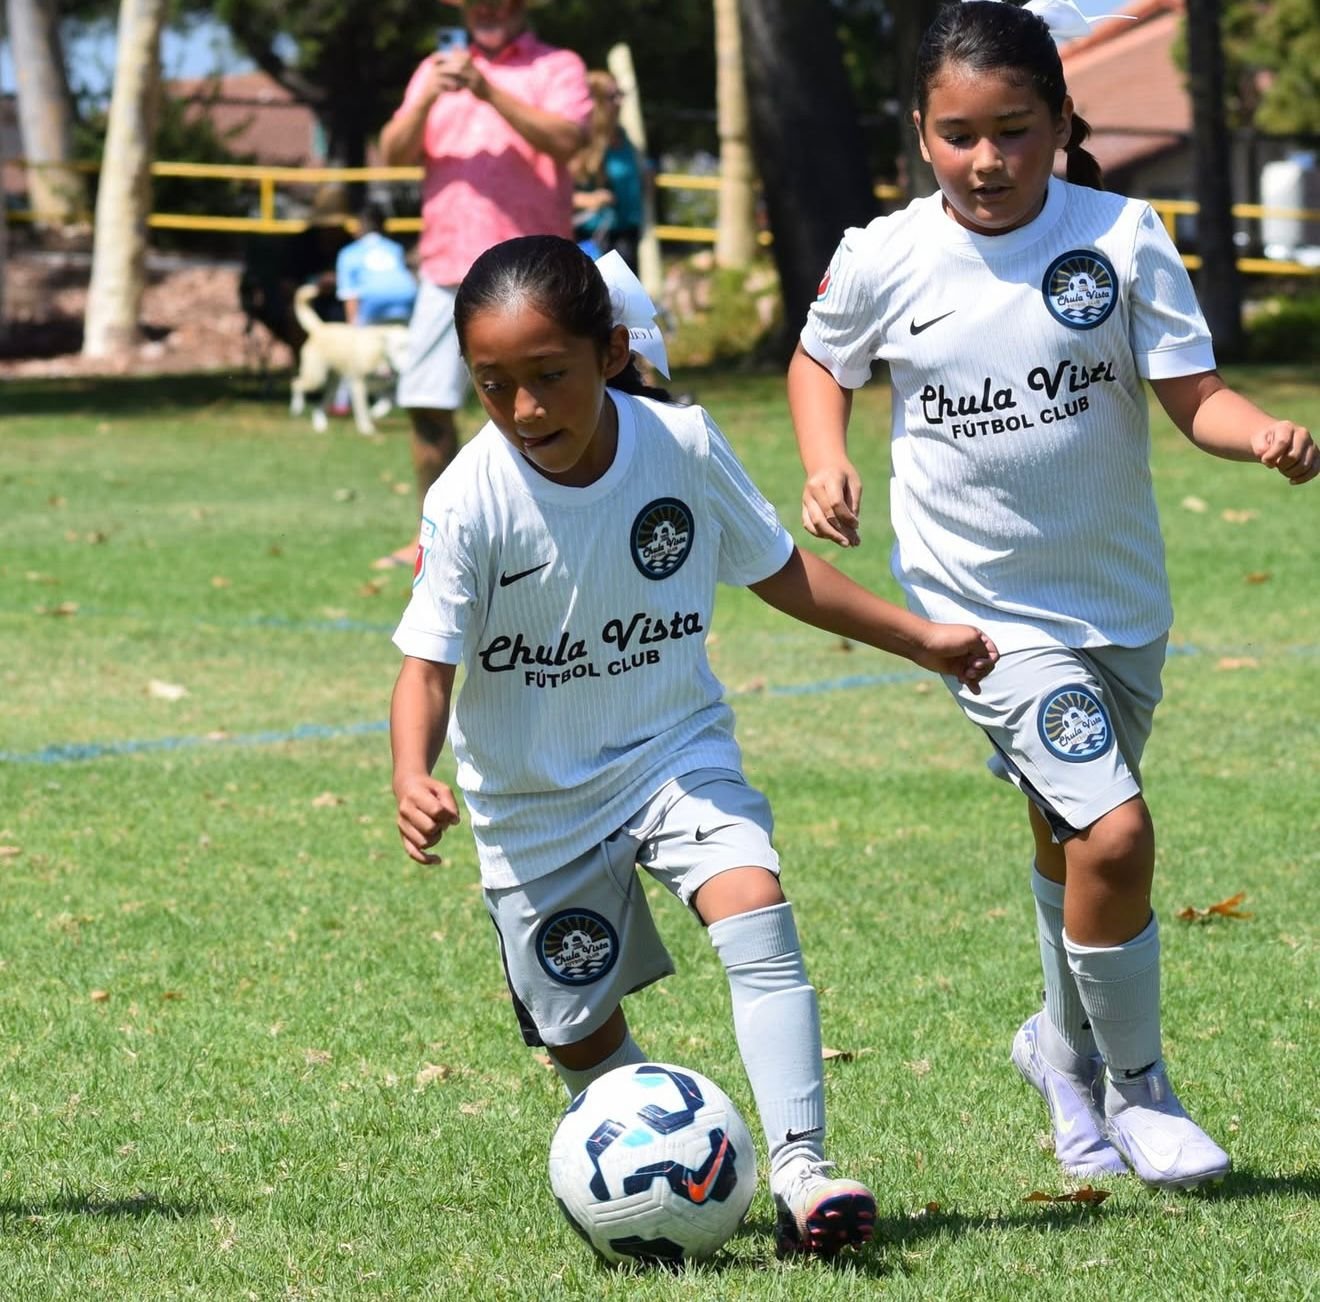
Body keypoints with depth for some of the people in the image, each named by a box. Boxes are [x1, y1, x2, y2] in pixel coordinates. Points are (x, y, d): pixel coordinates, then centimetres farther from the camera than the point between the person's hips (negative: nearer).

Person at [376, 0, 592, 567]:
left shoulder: (556, 68, 4)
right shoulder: (438, 70, 17)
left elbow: (566, 139, -14)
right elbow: (394, 152, 8)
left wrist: (488, 91, -20)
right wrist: (428, 98, -11)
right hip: (447, 265, 5)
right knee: (427, 403, 3)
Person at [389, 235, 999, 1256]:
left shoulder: (682, 447, -13)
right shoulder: (471, 501, -21)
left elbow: (776, 567, 4)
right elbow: (430, 664, -19)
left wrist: (918, 636, 8)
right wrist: (412, 780, -39)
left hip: (674, 750, 1)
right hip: (537, 798, -1)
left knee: (755, 908, -25)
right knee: (583, 1037, 6)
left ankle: (800, 1170, -27)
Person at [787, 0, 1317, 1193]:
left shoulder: (1121, 237, -10)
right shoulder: (884, 260, -9)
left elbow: (1191, 392, -10)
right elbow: (821, 362, 11)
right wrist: (827, 465, -6)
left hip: (1119, 595, 3)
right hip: (984, 607, -3)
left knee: (1070, 837, 21)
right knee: (1112, 833, -17)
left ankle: (1069, 1047, 49)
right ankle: (1135, 1087, 5)